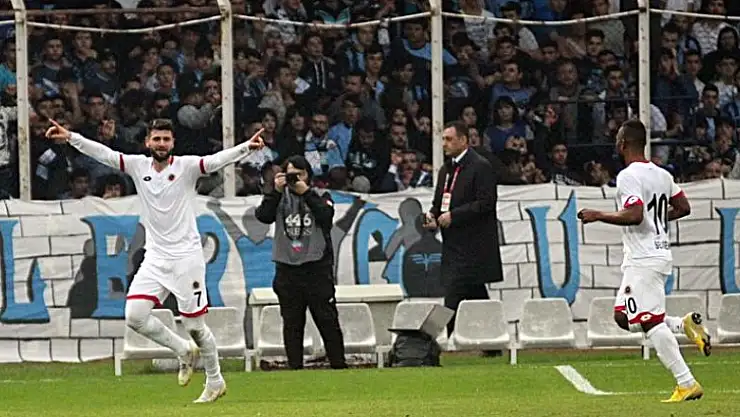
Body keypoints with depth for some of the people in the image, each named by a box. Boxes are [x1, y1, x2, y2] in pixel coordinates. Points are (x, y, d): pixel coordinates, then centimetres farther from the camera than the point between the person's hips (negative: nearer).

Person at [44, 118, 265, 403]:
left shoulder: (186, 166, -8)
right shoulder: (138, 165, 4)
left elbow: (217, 160, -22)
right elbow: (105, 154, 0)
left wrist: (246, 147, -40)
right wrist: (70, 138, -11)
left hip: (186, 257, -4)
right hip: (155, 258, 4)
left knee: (195, 326, -1)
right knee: (135, 316, -8)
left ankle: (215, 382, 19)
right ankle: (184, 351, 15)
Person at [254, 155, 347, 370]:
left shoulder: (321, 196, 8)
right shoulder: (280, 198, 13)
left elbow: (326, 215, -12)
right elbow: (263, 216, -2)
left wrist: (306, 193, -10)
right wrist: (276, 191, -8)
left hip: (317, 267, -2)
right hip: (287, 269, 2)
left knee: (327, 319, -3)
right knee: (291, 323, 3)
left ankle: (338, 364, 1)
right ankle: (295, 367, 7)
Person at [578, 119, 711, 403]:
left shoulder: (628, 176, -15)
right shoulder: (661, 174, 12)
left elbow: (634, 215, -26)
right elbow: (683, 208, 17)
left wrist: (599, 216, -15)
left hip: (643, 259, -9)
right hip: (661, 253, 9)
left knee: (651, 323, -9)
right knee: (623, 316, 17)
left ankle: (687, 384, -13)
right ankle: (684, 324, 3)